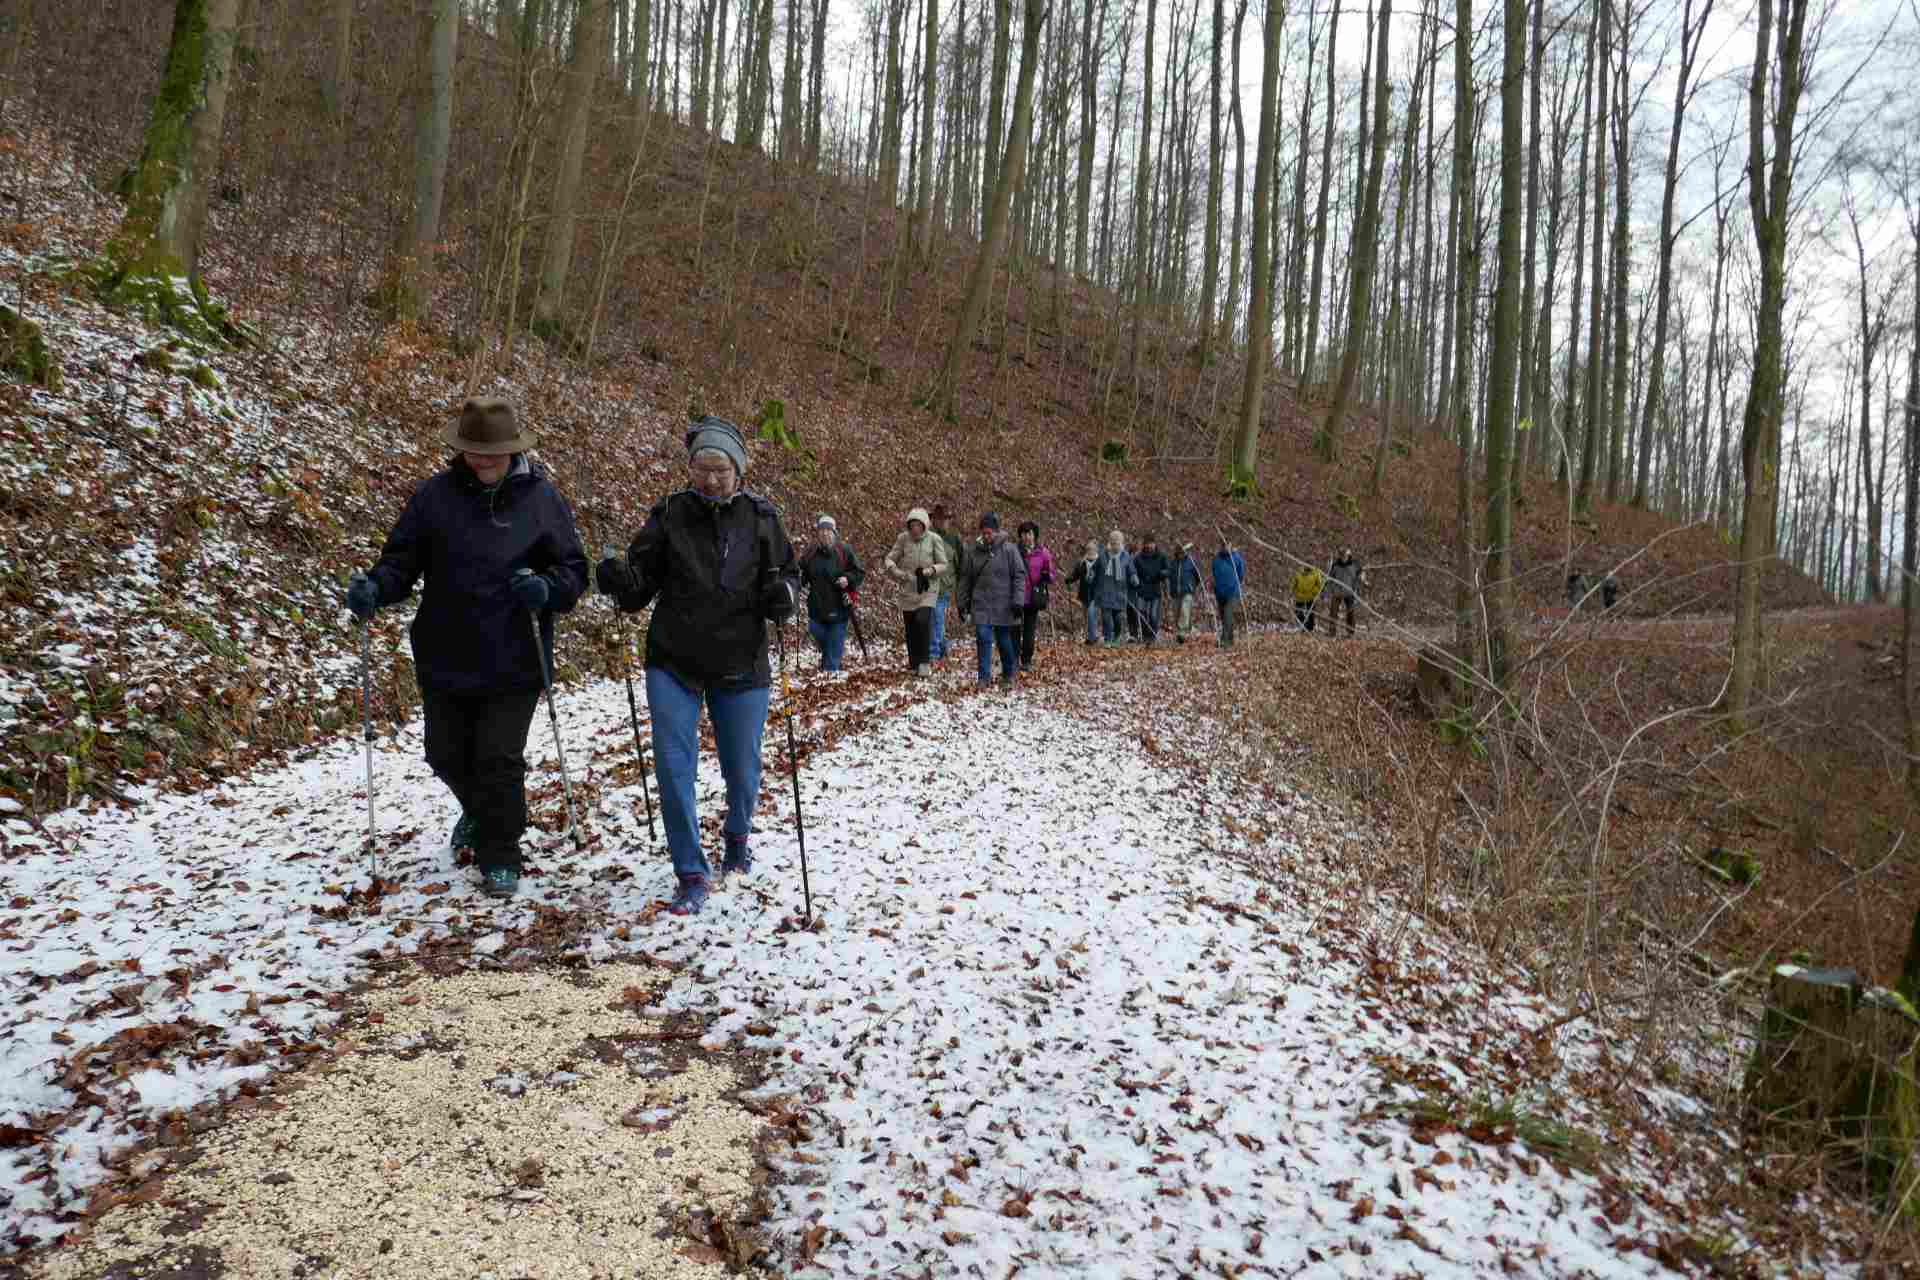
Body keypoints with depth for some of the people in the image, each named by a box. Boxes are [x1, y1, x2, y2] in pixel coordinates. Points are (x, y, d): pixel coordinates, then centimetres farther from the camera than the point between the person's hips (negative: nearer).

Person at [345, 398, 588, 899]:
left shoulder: (541, 497, -3)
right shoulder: (435, 495, 0)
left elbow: (573, 570, 0)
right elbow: (403, 560, 2)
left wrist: (548, 588, -21)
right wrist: (374, 587, -18)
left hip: (513, 664, -3)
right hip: (445, 660, 3)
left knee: (499, 760, -2)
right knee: (448, 757, 17)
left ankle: (500, 855, 17)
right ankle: (479, 813, 47)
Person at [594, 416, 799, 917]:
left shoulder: (760, 518, 0)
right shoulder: (669, 515, -2)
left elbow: (787, 574, 6)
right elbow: (640, 587, 1)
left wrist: (783, 596, -18)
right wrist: (620, 580, -22)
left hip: (741, 668, 1)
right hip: (674, 665, 0)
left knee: (742, 768, 11)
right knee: (674, 767, -8)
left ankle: (738, 836, 42)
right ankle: (691, 875, 5)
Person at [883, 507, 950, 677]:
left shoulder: (934, 539, -4)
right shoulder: (903, 538, 1)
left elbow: (944, 565, -1)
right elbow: (889, 558, 6)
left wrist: (931, 570, -21)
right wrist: (894, 570, -15)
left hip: (928, 588, -3)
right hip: (908, 588, 3)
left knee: (923, 620, -22)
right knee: (910, 628, 8)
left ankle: (925, 663, -12)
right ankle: (914, 664, 25)